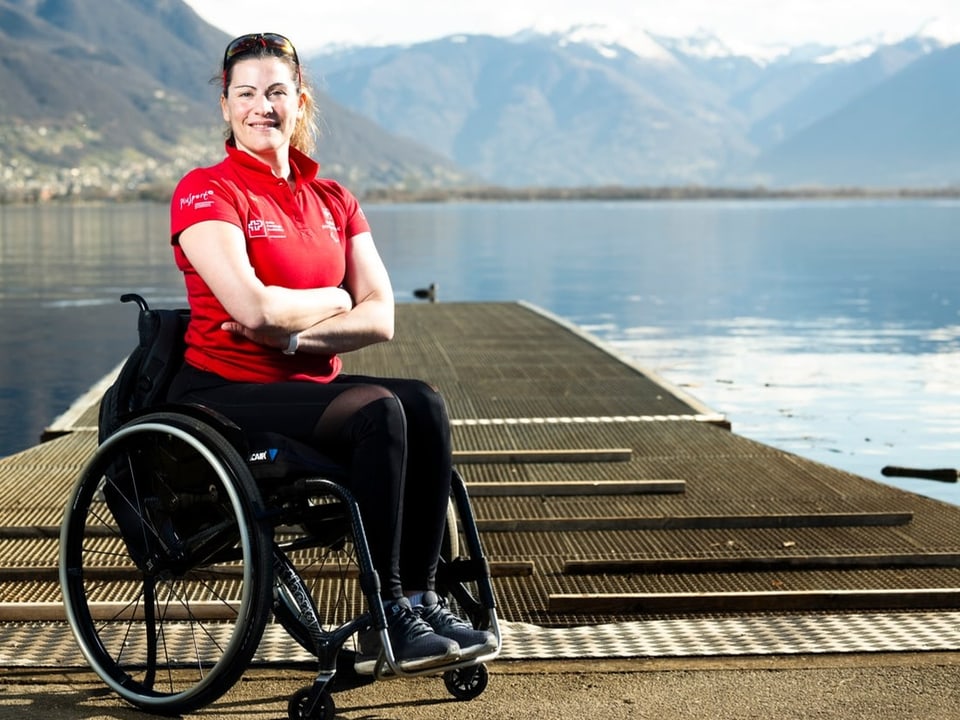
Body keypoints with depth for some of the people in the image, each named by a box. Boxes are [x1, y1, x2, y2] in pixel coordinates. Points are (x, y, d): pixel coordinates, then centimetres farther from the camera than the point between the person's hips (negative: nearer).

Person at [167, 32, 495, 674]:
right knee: (377, 412, -30)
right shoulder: (205, 192, -5)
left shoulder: (333, 202, 13)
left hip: (311, 386, 6)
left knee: (424, 404, -23)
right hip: (224, 394, -6)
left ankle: (420, 598, -22)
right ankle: (383, 626, -27)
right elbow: (253, 308, -20)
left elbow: (381, 317, 1)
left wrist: (293, 333, -15)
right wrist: (335, 298, -3)